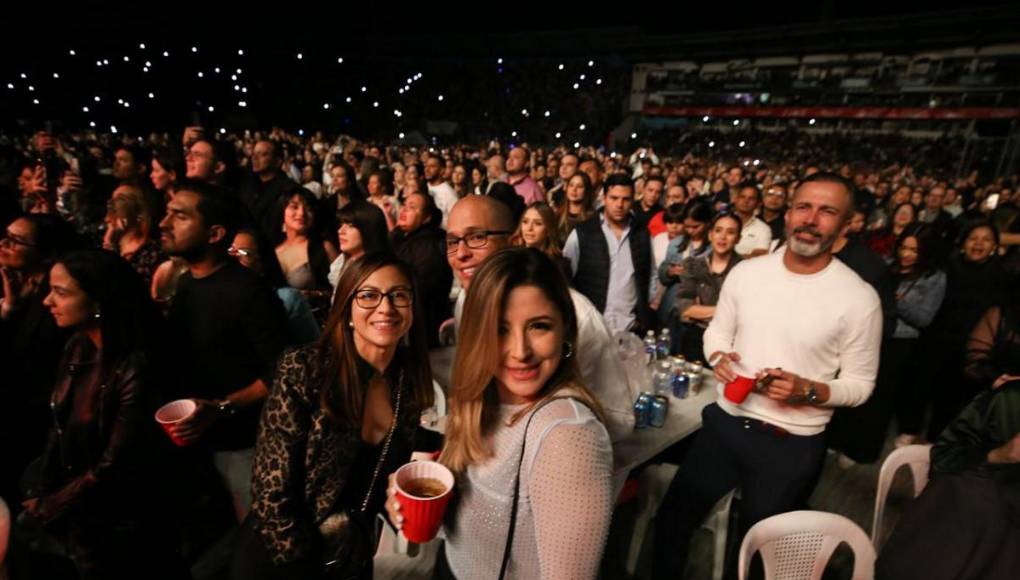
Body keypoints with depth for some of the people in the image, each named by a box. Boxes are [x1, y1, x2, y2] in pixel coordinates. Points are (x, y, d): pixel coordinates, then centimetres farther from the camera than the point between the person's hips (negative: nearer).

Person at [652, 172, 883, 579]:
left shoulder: (860, 298, -12)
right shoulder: (746, 272, -3)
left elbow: (860, 384, -5)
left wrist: (809, 391, -23)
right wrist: (718, 357, -12)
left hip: (792, 444, -2)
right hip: (724, 423, 3)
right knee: (672, 519, 16)